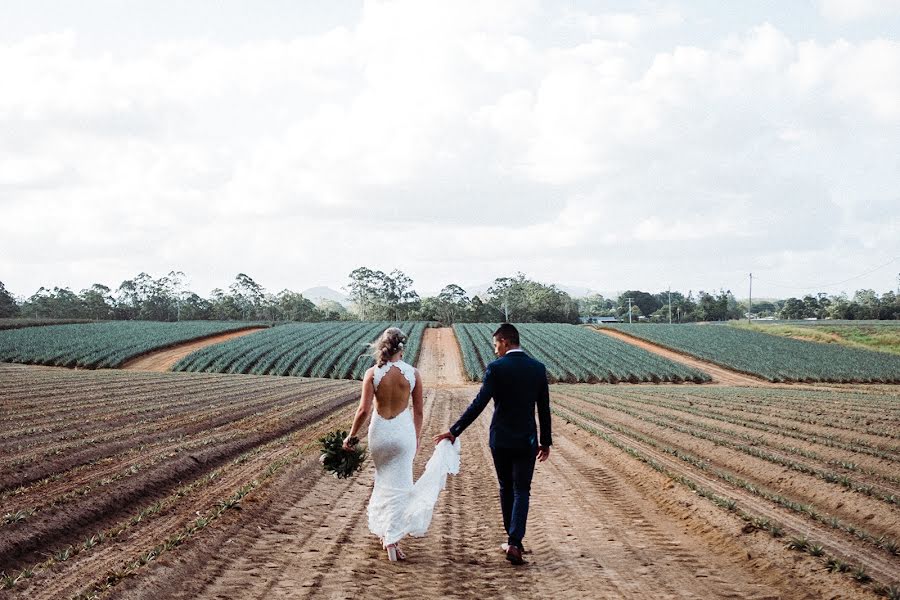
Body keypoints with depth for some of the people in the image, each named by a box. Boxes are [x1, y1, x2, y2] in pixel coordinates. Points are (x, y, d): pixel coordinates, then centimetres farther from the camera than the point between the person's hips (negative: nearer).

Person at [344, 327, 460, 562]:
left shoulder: (372, 373, -8)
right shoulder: (412, 373, -6)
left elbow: (364, 410, -11)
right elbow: (418, 411, 1)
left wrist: (351, 437, 1)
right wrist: (417, 438, 14)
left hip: (379, 430, 1)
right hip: (404, 431, -1)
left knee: (383, 479, 21)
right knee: (398, 485, 5)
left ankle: (383, 531, 28)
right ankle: (391, 538, -2)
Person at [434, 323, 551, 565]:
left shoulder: (496, 368, -10)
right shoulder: (538, 368, 0)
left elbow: (478, 404, -15)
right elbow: (544, 409, 4)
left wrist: (454, 431, -10)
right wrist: (546, 441, 13)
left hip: (500, 440, -1)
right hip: (527, 441, 1)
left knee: (506, 489, 16)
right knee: (521, 491, 4)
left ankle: (513, 541, 24)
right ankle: (514, 543, -11)